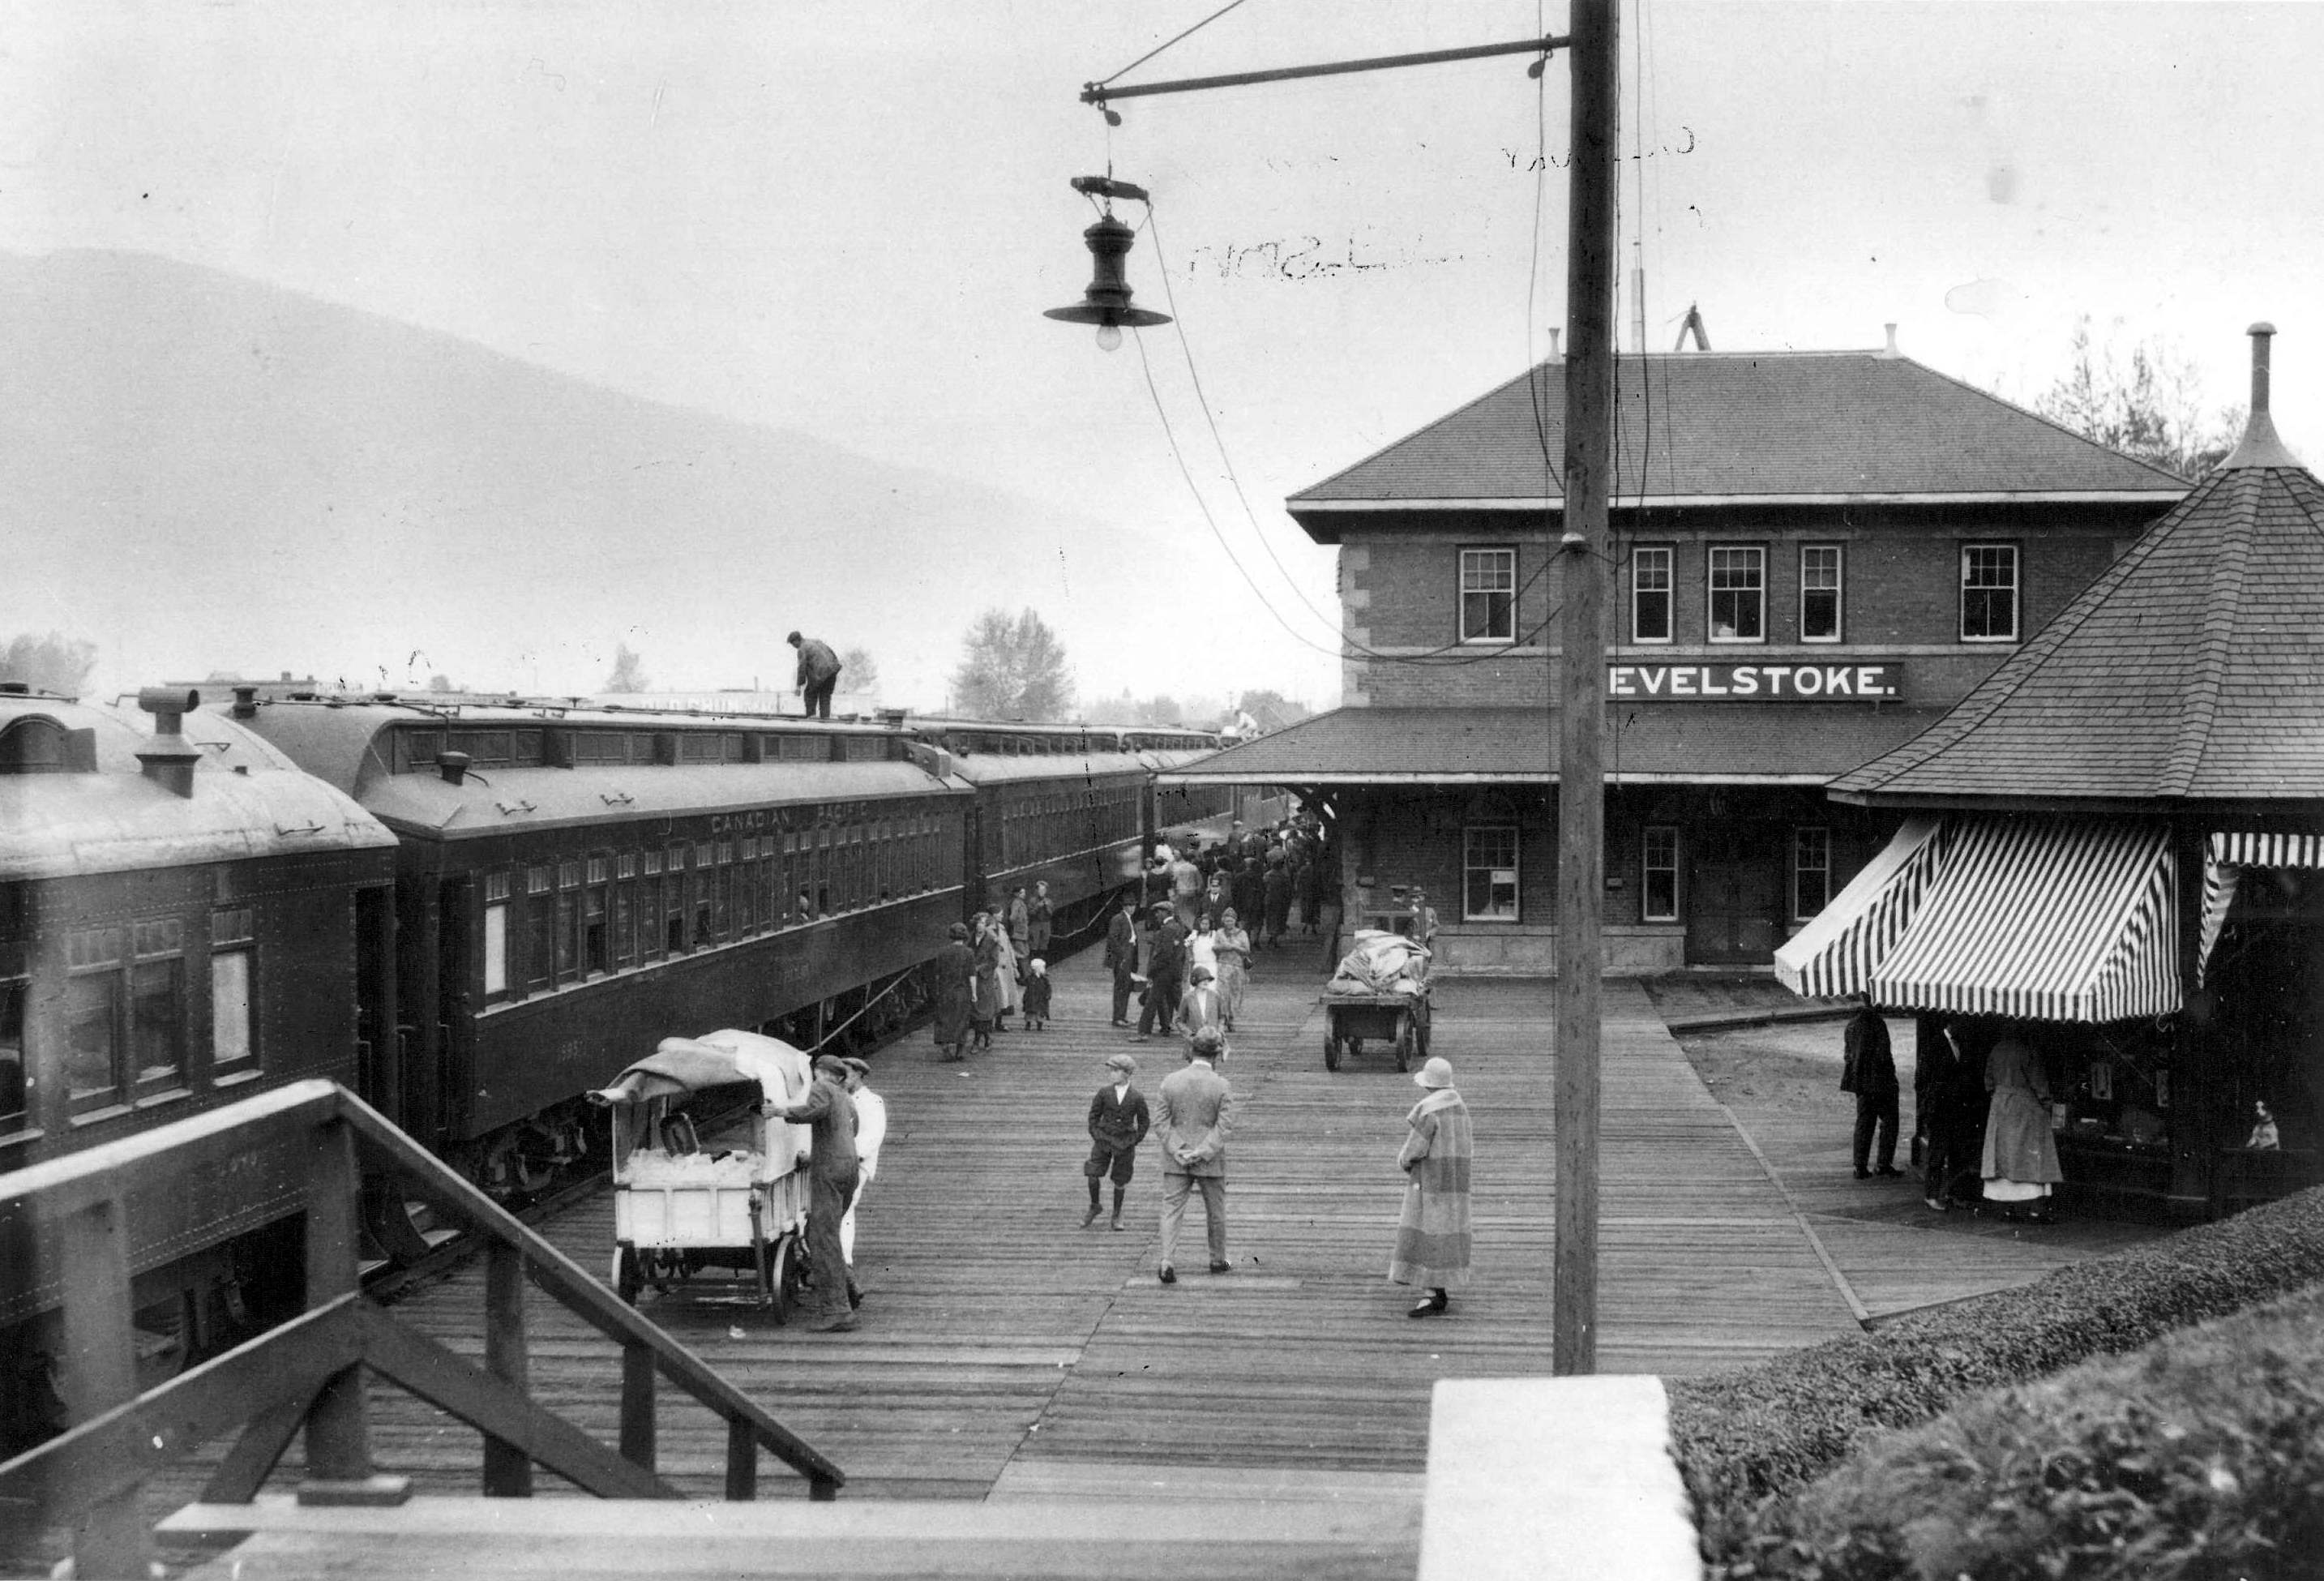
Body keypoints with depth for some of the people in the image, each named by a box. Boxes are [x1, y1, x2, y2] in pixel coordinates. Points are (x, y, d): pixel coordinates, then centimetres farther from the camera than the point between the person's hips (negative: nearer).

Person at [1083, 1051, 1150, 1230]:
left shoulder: (1137, 1097, -6)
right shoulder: (1104, 1092, -3)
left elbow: (1144, 1122, 5)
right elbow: (1094, 1115, 7)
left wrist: (1135, 1141, 1)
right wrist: (1095, 1135, 1)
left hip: (1124, 1145, -1)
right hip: (1103, 1141, 1)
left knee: (1120, 1181, 6)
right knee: (1093, 1175, -8)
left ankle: (1117, 1216, 23)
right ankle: (1094, 1207, 16)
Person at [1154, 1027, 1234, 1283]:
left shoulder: (1171, 1080, -4)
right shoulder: (1221, 1085, -10)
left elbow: (1160, 1121, -6)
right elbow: (1225, 1125, -15)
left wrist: (1178, 1151, -9)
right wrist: (1202, 1153, -15)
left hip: (1176, 1159, 1)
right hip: (1210, 1162, -1)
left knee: (1171, 1209, 1)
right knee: (1215, 1211, 17)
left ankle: (1167, 1262, -15)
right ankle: (1218, 1260, 31)